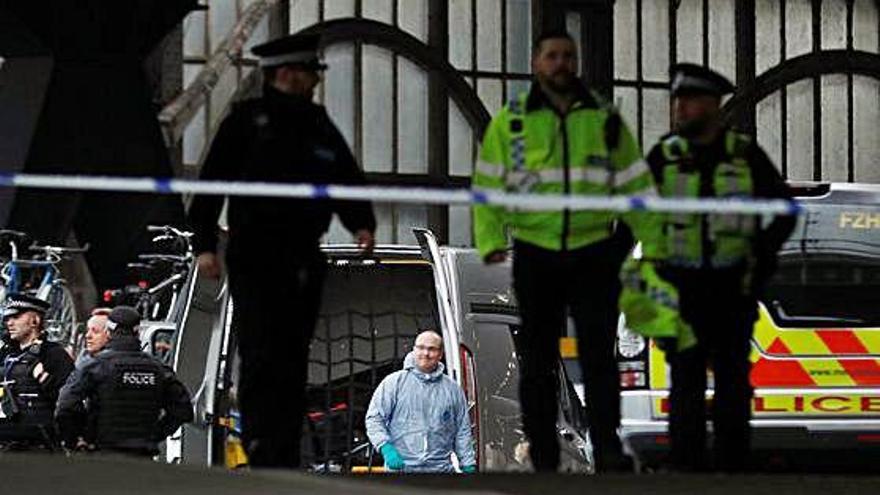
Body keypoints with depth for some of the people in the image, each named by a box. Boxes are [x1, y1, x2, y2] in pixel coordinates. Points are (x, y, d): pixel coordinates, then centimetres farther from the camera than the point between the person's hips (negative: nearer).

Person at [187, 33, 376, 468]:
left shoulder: (320, 128, 16)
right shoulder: (247, 121, -1)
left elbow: (348, 183, 17)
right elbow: (212, 183, -3)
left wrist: (361, 225, -2)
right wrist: (204, 244, -10)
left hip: (304, 264, 6)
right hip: (254, 262, -6)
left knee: (293, 364, 7)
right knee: (260, 359, -13)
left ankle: (287, 456, 12)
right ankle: (261, 450, -14)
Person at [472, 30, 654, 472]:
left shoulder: (606, 122, 10)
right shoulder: (510, 122, 7)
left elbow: (637, 188, 11)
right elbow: (487, 187, 7)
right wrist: (490, 242, -6)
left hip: (594, 255, 0)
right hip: (536, 257, 0)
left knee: (598, 353, -9)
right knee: (538, 361, 4)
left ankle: (607, 449, -10)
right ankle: (543, 460, 9)